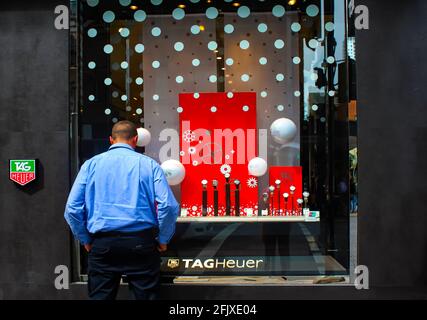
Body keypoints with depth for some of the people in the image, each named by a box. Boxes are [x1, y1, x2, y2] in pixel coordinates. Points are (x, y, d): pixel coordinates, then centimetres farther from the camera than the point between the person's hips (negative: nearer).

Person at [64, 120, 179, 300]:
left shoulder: (91, 164, 5)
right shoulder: (148, 164, 1)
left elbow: (72, 209, 0)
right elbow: (168, 206, -8)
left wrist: (85, 240, 12)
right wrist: (163, 240, 4)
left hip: (102, 244, 1)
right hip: (141, 243, -1)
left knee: (100, 297, 11)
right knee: (145, 296, 10)